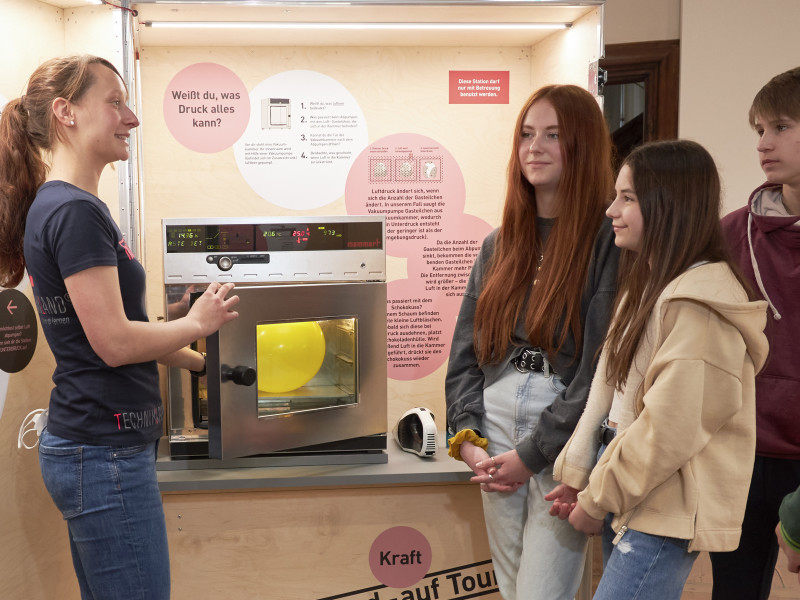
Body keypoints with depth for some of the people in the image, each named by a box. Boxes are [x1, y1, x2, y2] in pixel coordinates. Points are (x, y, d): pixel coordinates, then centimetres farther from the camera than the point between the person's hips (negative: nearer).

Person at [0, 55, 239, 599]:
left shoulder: (54, 206, 14)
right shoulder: (75, 212, -17)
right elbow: (114, 342, -20)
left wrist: (202, 362, 21)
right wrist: (198, 323, -4)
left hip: (88, 446, 10)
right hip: (105, 453, -10)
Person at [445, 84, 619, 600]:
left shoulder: (611, 241, -8)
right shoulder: (500, 245, 11)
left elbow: (602, 365, -14)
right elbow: (466, 349, 10)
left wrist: (532, 453, -14)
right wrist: (466, 436, -3)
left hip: (564, 442, -6)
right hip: (494, 435, 6)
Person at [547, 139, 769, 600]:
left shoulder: (699, 305, -19)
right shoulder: (646, 286, 13)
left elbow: (670, 428, -21)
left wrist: (597, 501, -11)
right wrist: (578, 474, 6)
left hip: (665, 512, -9)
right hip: (629, 499, 9)